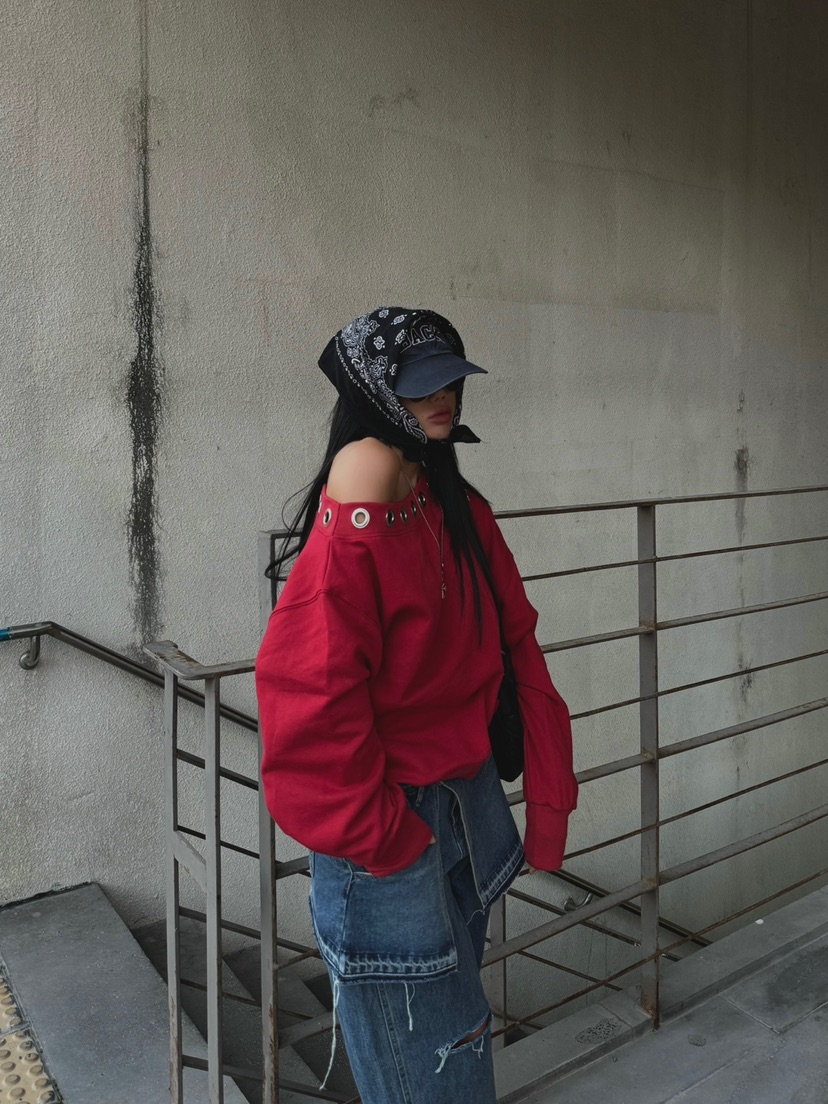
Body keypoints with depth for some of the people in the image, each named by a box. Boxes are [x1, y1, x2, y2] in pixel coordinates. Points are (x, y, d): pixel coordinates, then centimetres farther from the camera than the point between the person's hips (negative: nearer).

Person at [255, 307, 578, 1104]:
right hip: (388, 820, -7)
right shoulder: (353, 536, -21)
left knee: (457, 1015, 25)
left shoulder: (462, 511, 1)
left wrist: (548, 797, 2)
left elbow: (518, 653, 3)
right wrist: (387, 841, -17)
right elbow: (311, 708, -24)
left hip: (470, 795, 7)